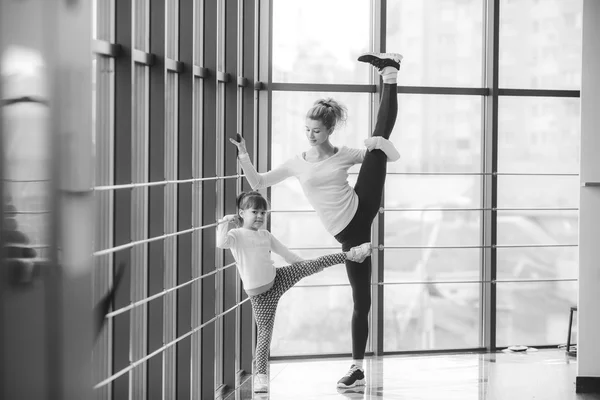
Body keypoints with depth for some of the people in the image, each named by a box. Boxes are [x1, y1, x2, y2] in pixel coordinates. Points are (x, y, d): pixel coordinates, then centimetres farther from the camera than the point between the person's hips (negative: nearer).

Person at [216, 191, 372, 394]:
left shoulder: (265, 235, 10)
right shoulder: (236, 234, -9)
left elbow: (285, 253, 21)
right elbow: (221, 243, -30)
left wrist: (303, 263, 23)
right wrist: (225, 222, -38)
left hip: (278, 278, 5)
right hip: (260, 293, -5)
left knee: (313, 265, -2)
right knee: (265, 330, -6)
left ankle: (351, 254, 7)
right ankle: (260, 374, 1)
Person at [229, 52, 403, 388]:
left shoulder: (345, 155, 4)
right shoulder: (298, 163, 8)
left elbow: (393, 156, 4)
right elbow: (258, 183, 10)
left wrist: (382, 144, -17)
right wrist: (244, 155, -4)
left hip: (362, 209, 0)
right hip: (349, 233, 0)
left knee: (381, 136, 0)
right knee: (362, 301, 1)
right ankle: (358, 367, 9)